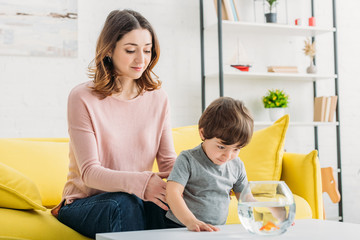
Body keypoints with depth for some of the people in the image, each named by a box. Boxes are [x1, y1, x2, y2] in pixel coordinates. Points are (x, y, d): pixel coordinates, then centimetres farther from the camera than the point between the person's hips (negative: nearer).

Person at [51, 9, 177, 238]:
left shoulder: (158, 98, 4)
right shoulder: (82, 98, -10)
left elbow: (169, 161, 2)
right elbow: (89, 172, -17)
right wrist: (141, 182, -35)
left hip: (138, 198, 3)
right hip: (84, 202, -3)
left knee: (170, 205, -31)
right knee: (123, 202, -37)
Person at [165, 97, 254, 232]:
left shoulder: (237, 166, 9)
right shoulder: (188, 160, -7)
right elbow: (173, 193, -16)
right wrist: (191, 221, -31)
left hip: (216, 231, 3)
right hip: (182, 228, -3)